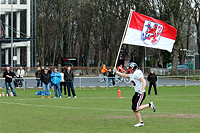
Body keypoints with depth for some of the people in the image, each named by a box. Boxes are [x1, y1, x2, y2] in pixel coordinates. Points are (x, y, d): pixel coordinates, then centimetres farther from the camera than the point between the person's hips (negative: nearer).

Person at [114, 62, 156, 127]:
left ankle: (149, 105, -1)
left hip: (141, 94, -10)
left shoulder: (137, 73, -16)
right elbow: (125, 75, 31)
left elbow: (144, 81, -24)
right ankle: (141, 122, 9)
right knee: (134, 109, 5)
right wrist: (117, 72, 35)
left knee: (136, 109, -15)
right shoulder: (132, 74, 13)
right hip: (136, 93, 10)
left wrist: (141, 91, -33)